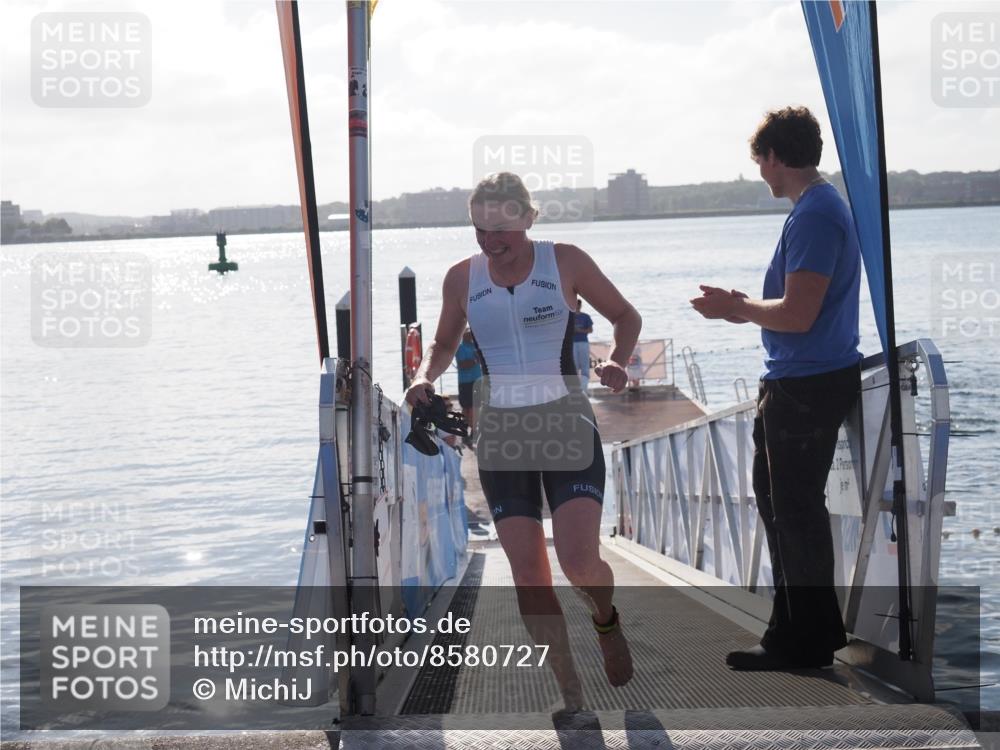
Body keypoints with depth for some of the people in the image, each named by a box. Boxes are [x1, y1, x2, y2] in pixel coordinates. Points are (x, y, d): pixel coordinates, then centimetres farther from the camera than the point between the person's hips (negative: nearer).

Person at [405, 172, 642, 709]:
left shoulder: (565, 262, -2)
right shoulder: (462, 278, 5)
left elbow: (626, 317, 10)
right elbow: (444, 345, 21)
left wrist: (615, 360, -10)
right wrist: (424, 377, 0)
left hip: (567, 425, -2)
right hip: (501, 433, 3)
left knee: (579, 560, -17)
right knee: (528, 575, -3)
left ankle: (606, 620, 20)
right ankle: (571, 695, 9)